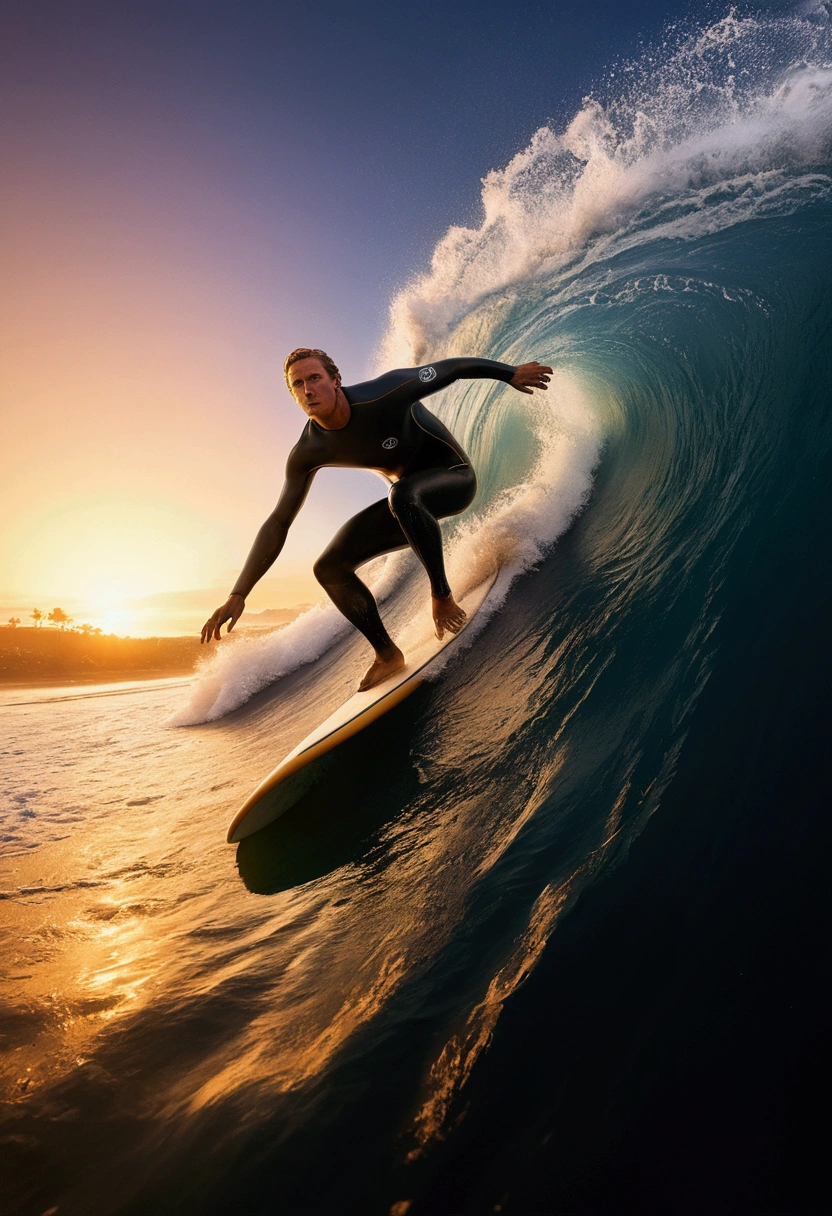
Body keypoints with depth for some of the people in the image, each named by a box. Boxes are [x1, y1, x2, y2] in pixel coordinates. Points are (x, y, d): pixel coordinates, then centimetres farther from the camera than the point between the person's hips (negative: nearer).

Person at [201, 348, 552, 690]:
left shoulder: (384, 395, -27)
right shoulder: (307, 453, -12)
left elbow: (448, 368, -14)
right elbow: (278, 523, -8)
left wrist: (510, 373, -6)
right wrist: (238, 594, -13)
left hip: (454, 478, -5)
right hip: (410, 505, 6)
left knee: (402, 496, -42)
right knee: (329, 568, -4)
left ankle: (442, 595, -24)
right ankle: (387, 655, 4)